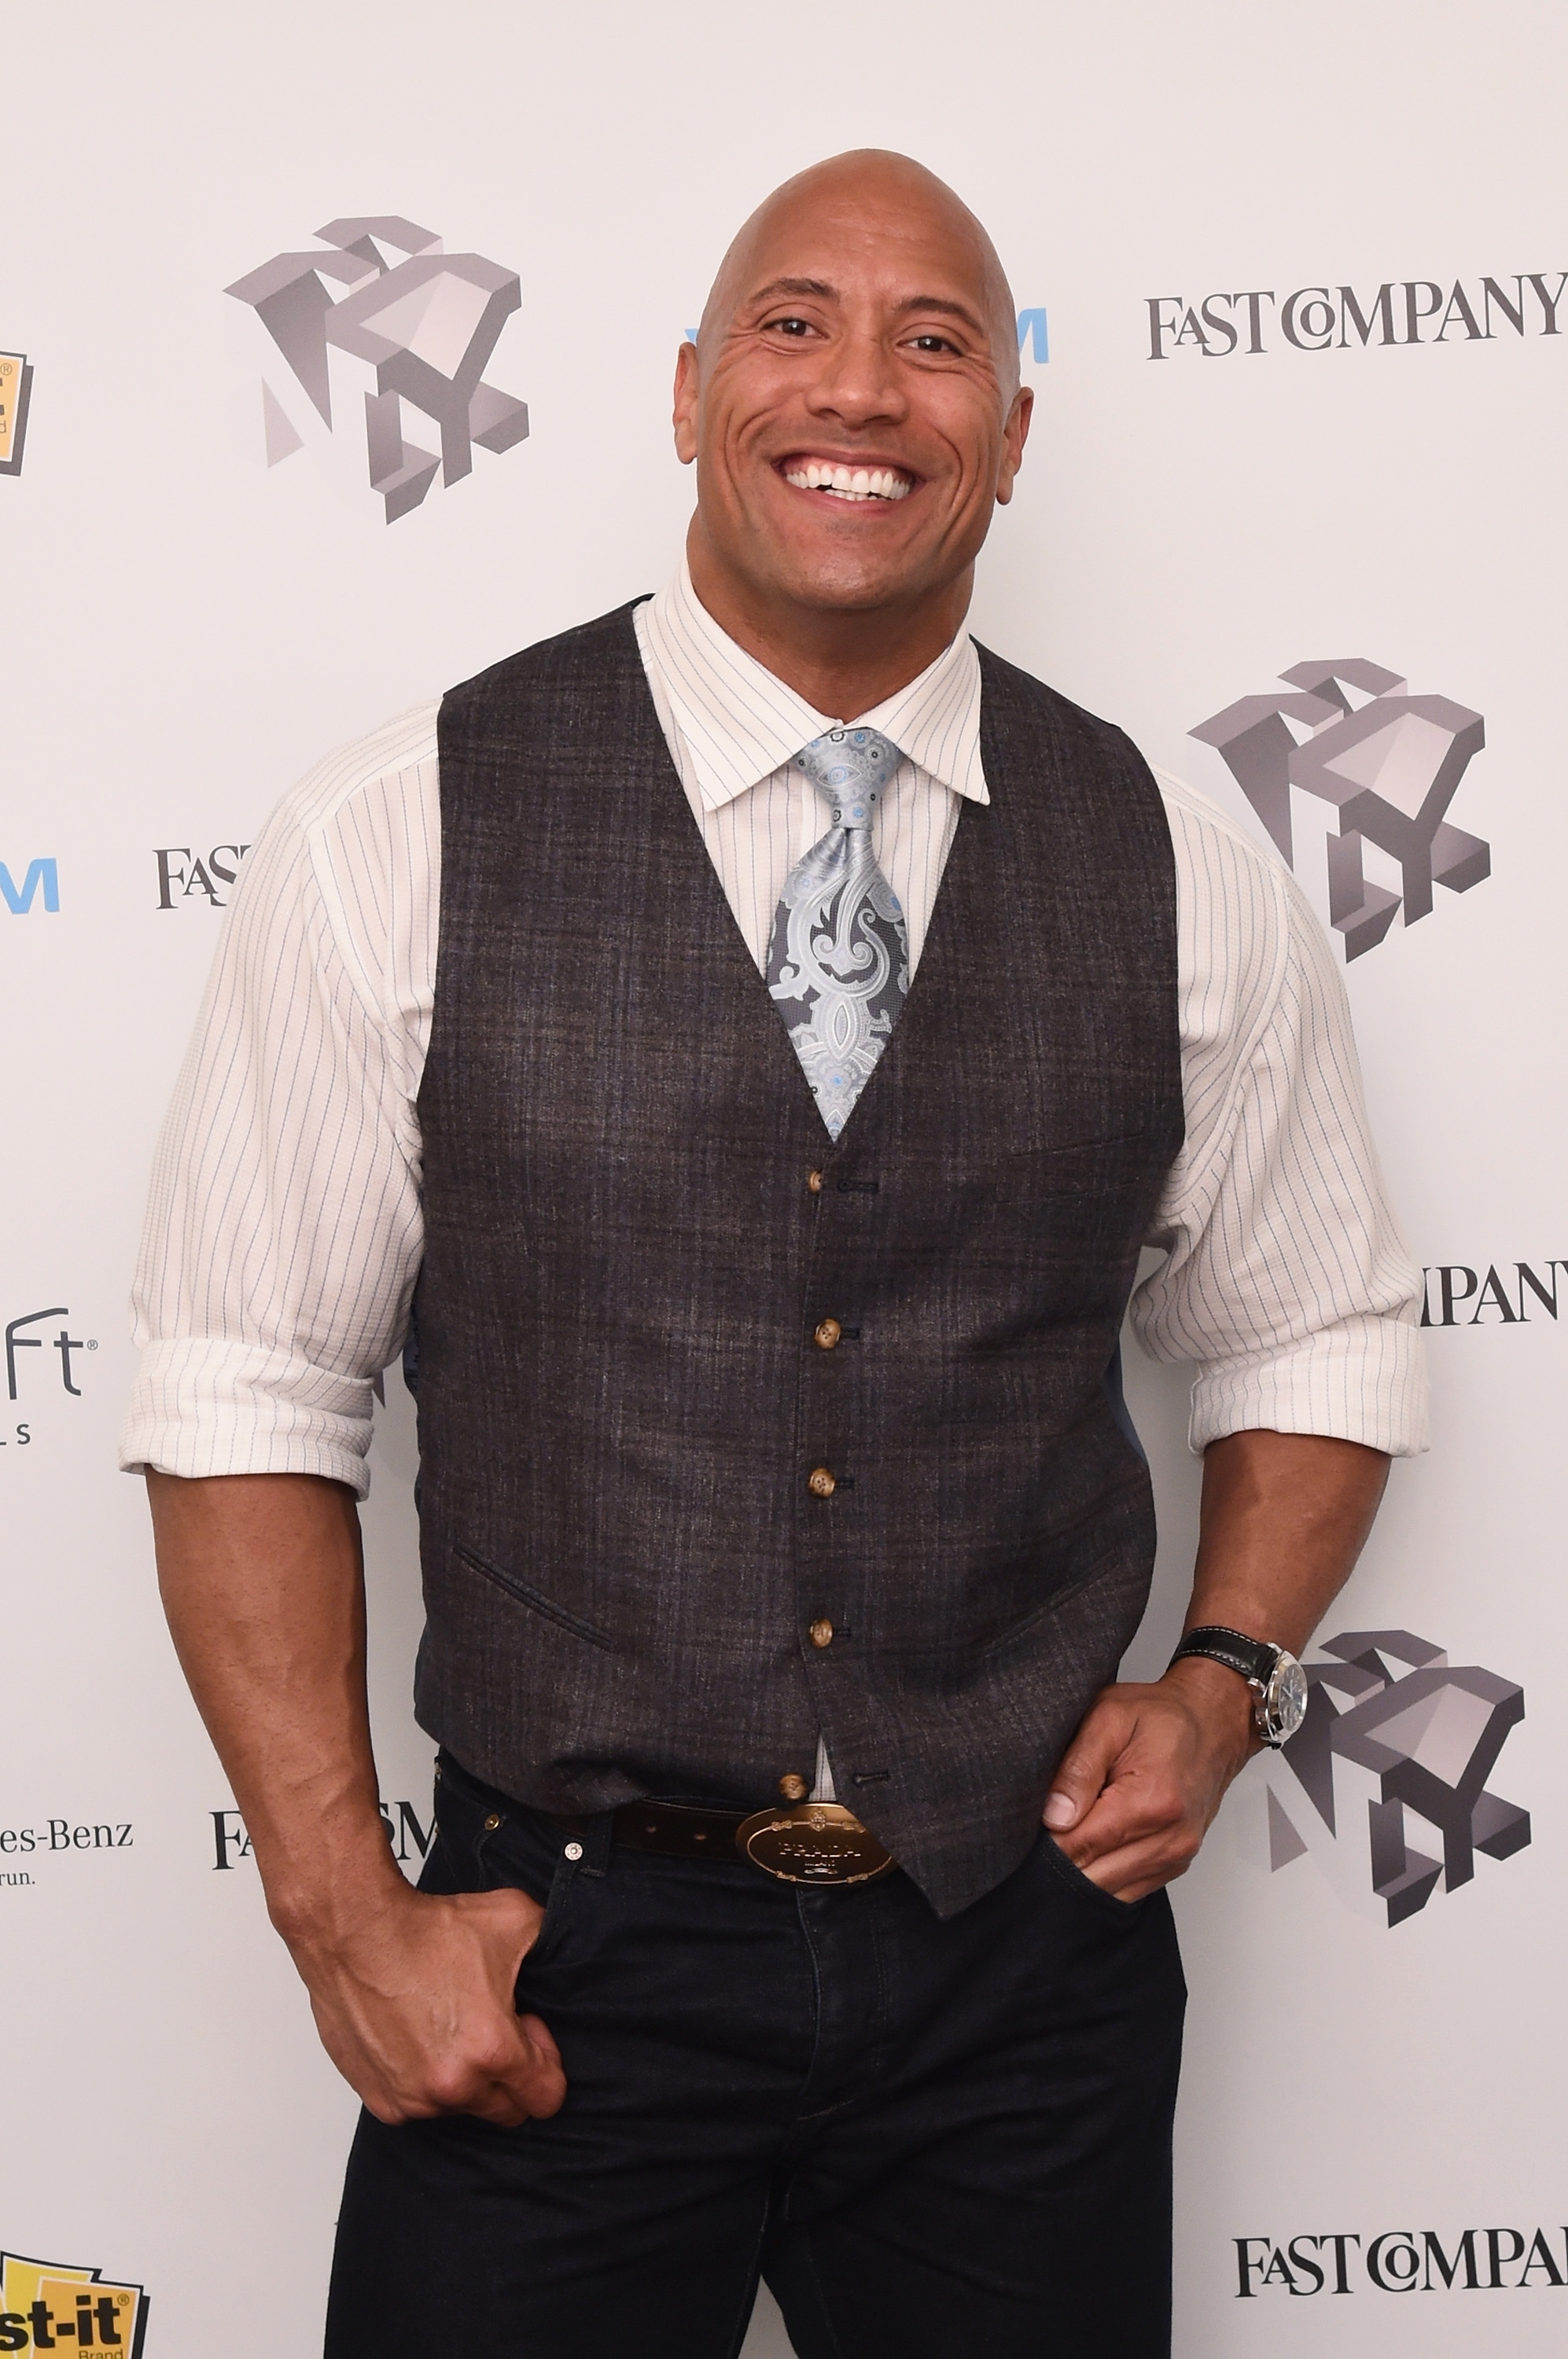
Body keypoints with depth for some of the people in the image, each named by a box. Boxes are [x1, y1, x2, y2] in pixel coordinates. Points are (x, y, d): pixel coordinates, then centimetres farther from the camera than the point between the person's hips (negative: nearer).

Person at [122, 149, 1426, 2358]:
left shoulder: (1181, 875, 0)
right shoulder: (399, 839, -7)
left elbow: (1316, 1340, 12)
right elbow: (250, 1389, -4)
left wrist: (1225, 1678, -3)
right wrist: (343, 1908, -9)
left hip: (1027, 1949, 2)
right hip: (564, 1962, -2)